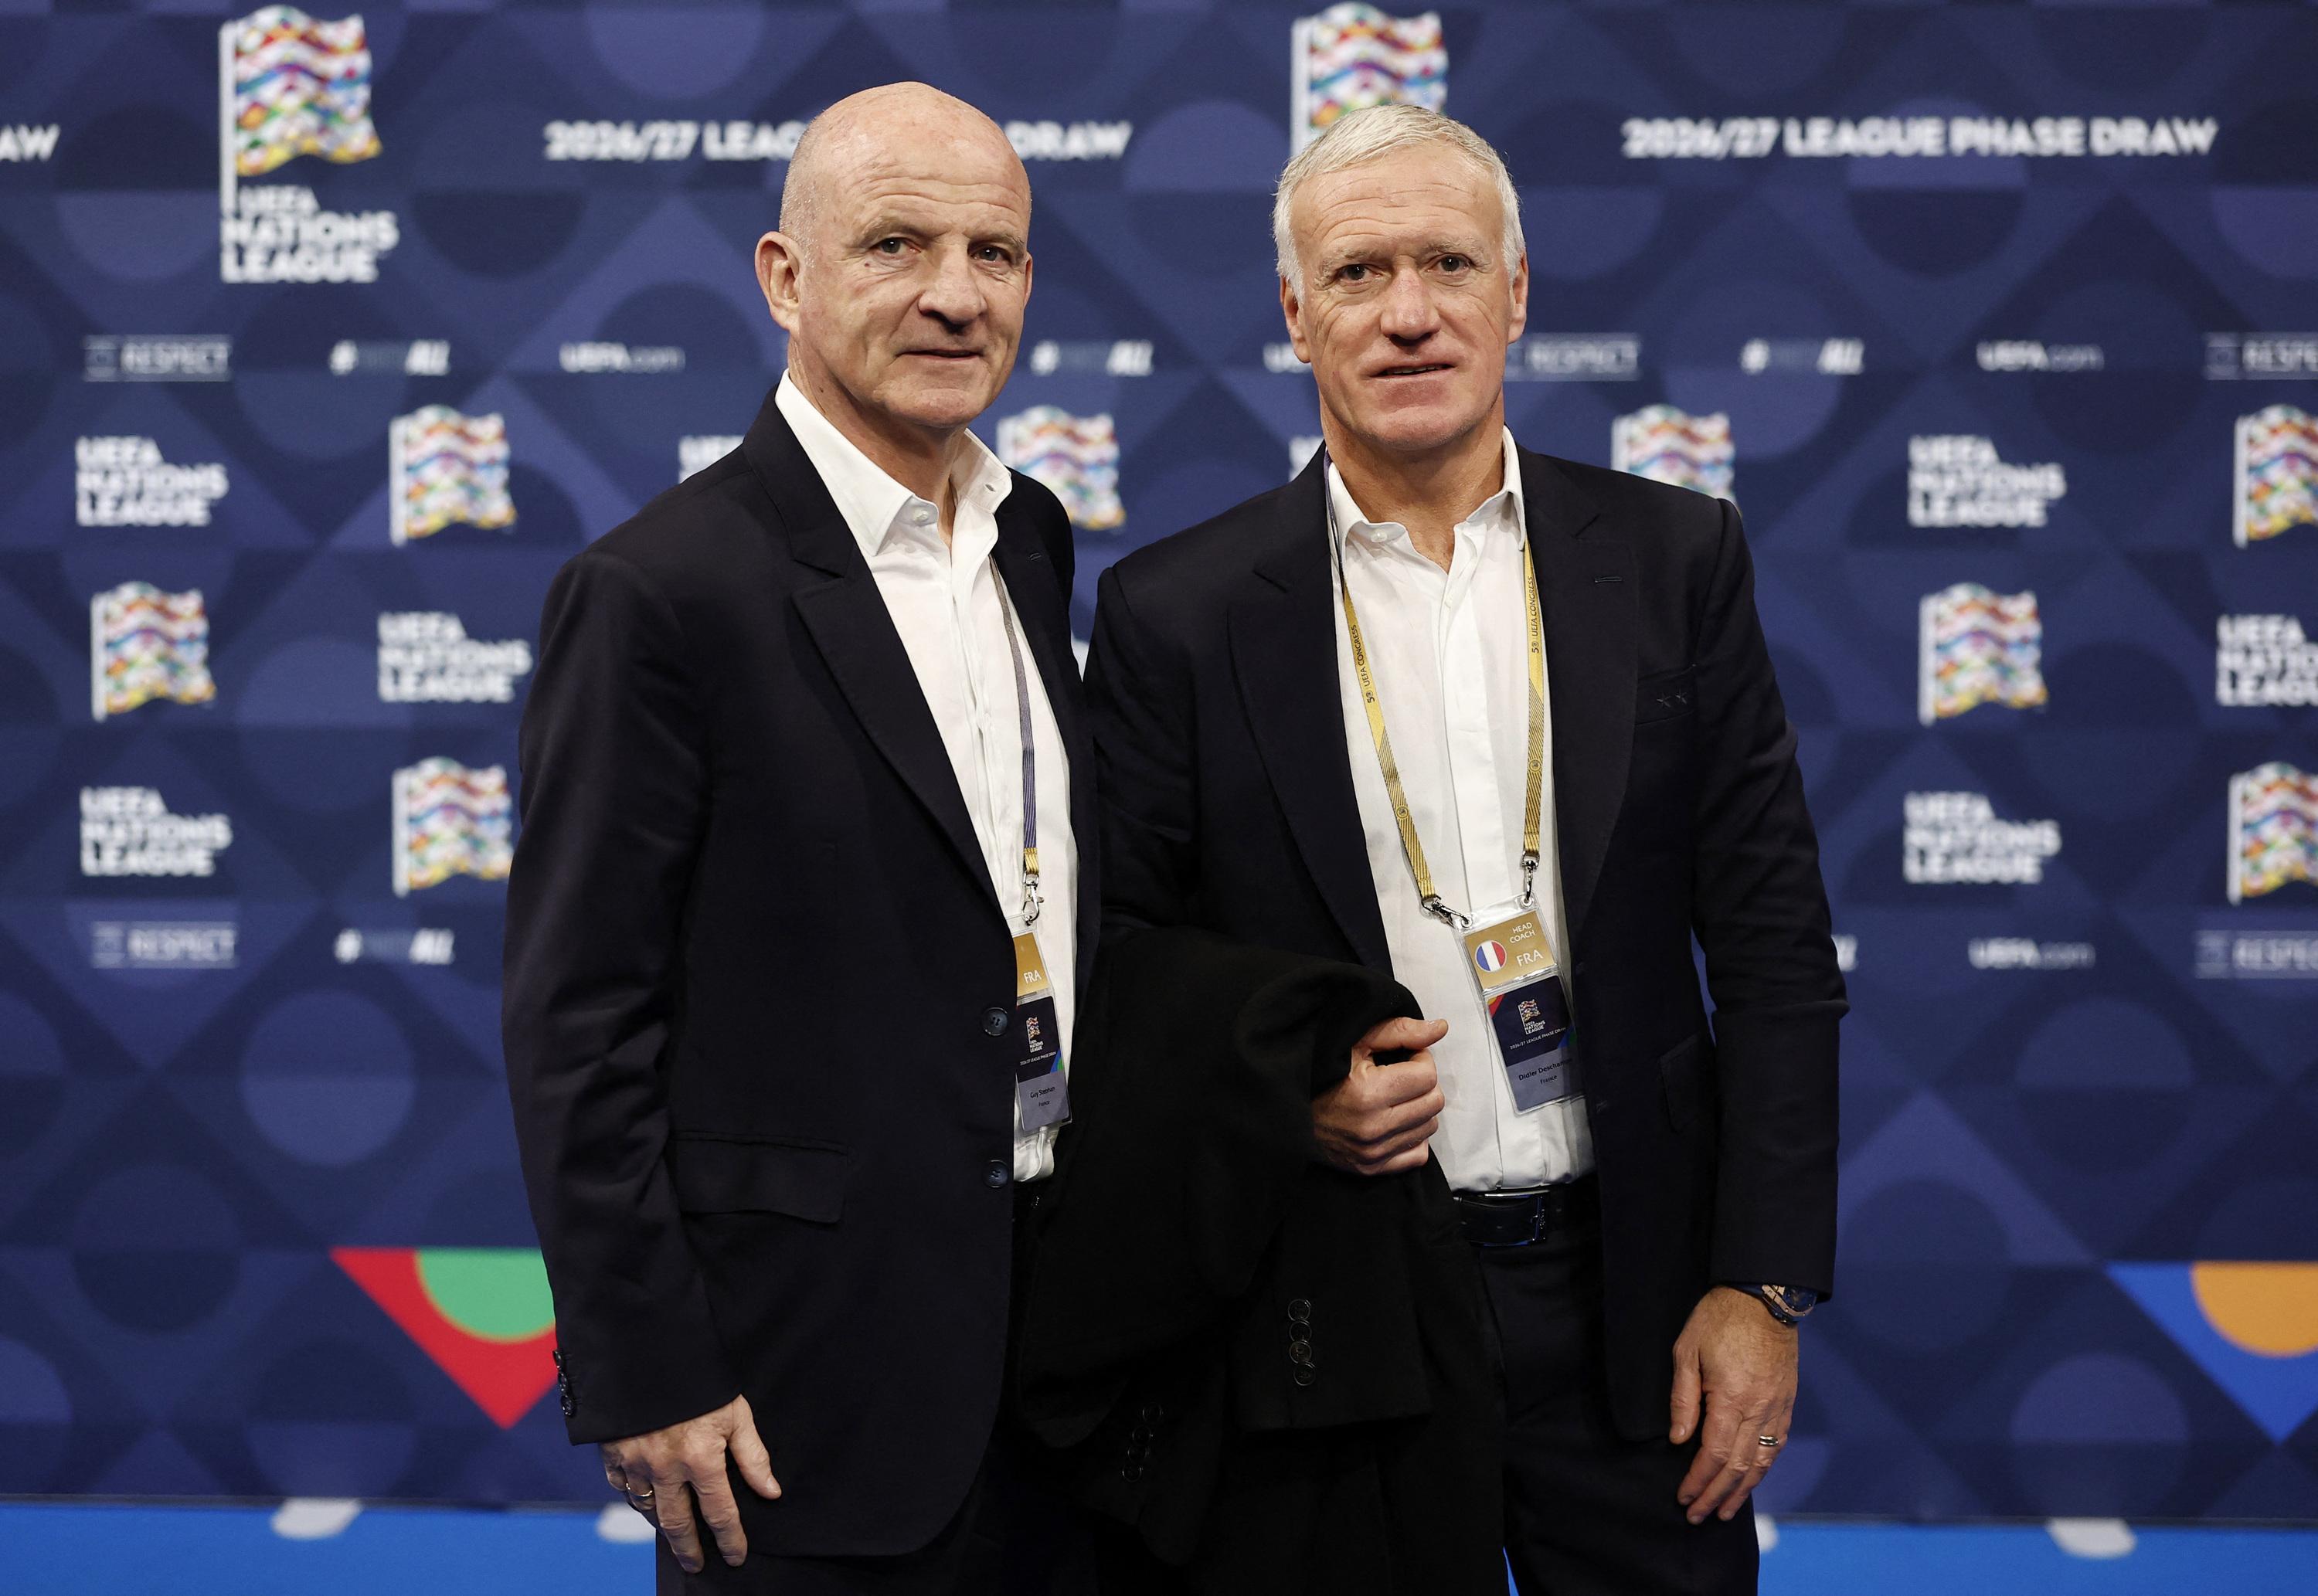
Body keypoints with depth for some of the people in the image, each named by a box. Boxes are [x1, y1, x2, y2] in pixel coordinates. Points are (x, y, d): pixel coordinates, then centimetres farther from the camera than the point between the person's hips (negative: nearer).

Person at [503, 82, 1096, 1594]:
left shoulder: (1032, 542, 9)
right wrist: (643, 1382, -16)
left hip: (1055, 1317, 7)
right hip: (809, 1368, -7)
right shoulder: (656, 592, -14)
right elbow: (578, 1031, -14)